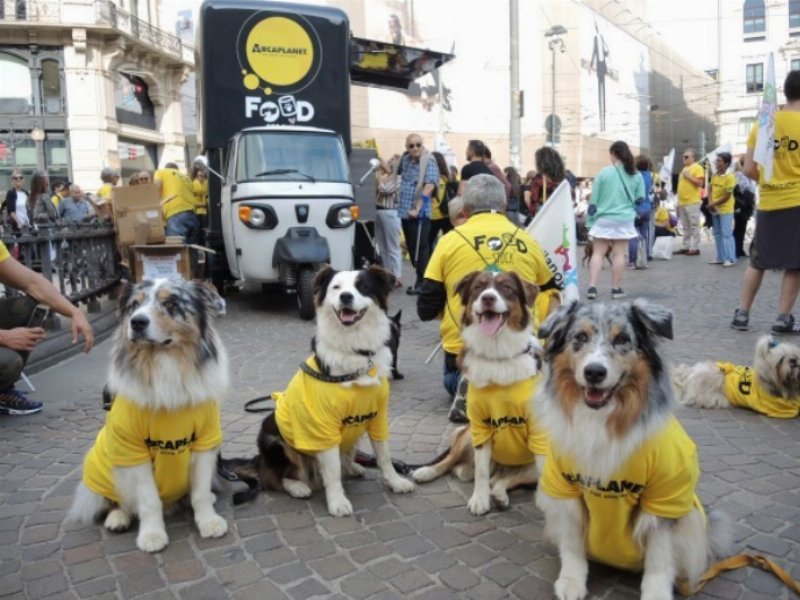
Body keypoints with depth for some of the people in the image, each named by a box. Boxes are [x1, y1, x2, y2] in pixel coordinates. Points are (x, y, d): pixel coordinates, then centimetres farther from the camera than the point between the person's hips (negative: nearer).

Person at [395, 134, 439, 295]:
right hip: (405, 211, 7)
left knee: (420, 247, -6)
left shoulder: (429, 161, -10)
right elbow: (396, 171, 34)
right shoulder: (405, 159, 12)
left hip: (420, 213, -7)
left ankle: (421, 282, -2)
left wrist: (418, 208, -25)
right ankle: (419, 279, 23)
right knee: (411, 247, 13)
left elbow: (429, 186, -20)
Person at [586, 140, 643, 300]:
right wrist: (635, 215, 22)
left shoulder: (603, 173, -5)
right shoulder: (636, 176, 3)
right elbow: (640, 200, 8)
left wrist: (590, 221, 6)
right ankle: (616, 288, 11)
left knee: (598, 253, 3)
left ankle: (592, 287, -4)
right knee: (619, 254, 5)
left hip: (604, 219, -1)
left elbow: (594, 200, -1)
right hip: (625, 219, 2)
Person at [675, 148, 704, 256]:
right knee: (686, 227, 11)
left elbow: (700, 183, -14)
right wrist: (679, 200, 19)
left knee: (694, 226, -5)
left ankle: (695, 248, -3)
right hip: (683, 202, 8)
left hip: (693, 202, -8)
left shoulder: (697, 167, -5)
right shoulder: (685, 168, 19)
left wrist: (689, 176, -15)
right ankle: (686, 247, 16)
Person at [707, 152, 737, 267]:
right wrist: (710, 203, -4)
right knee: (717, 234, 11)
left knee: (727, 234, -7)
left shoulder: (730, 177, -14)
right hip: (715, 209, 8)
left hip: (725, 210, -8)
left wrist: (713, 204, -13)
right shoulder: (714, 176, 7)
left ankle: (731, 258, -3)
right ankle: (721, 257, 19)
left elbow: (727, 196, -15)